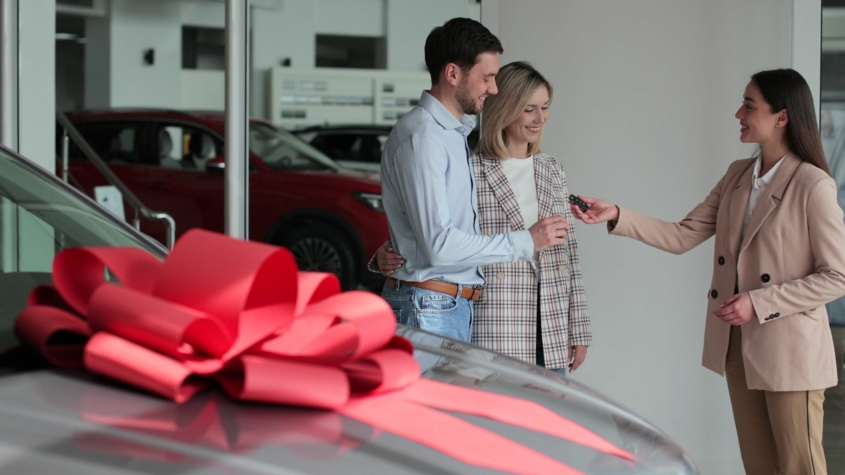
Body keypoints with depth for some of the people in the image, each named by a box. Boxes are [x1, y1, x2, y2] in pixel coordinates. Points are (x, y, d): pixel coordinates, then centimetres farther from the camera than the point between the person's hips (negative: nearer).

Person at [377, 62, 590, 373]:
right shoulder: (470, 172, -5)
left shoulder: (552, 171, 13)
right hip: (495, 334, -5)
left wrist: (579, 330, 12)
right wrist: (390, 258, -21)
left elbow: (569, 255, 14)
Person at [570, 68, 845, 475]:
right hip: (738, 347, 7)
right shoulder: (738, 175, 8)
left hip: (789, 351, -7)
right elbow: (683, 237, 6)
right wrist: (616, 217, -6)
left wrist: (759, 302, -18)